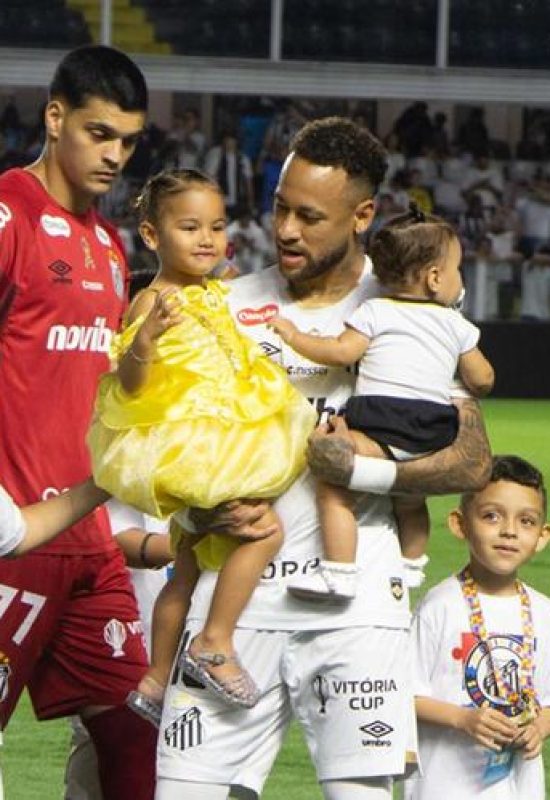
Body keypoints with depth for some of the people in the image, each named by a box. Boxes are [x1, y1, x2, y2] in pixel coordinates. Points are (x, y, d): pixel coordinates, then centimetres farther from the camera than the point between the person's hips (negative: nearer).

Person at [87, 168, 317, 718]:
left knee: (187, 570, 15)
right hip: (178, 444, -9)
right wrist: (146, 335, -37)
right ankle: (215, 645, -14)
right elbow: (130, 384, -22)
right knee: (265, 528, -20)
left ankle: (155, 683, 25)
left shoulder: (214, 296, 12)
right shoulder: (153, 302, -14)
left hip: (220, 442, 9)